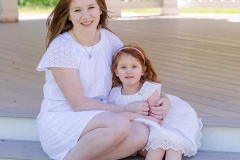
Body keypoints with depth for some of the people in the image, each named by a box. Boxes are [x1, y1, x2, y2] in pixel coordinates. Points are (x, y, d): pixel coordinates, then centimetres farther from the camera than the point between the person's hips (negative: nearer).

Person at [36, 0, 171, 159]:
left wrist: (163, 98, -9)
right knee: (120, 123, -32)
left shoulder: (109, 39, 2)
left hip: (96, 119, 6)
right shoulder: (61, 47, -14)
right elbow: (78, 103, -16)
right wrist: (126, 109, -16)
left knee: (141, 133, -24)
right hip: (59, 122, -5)